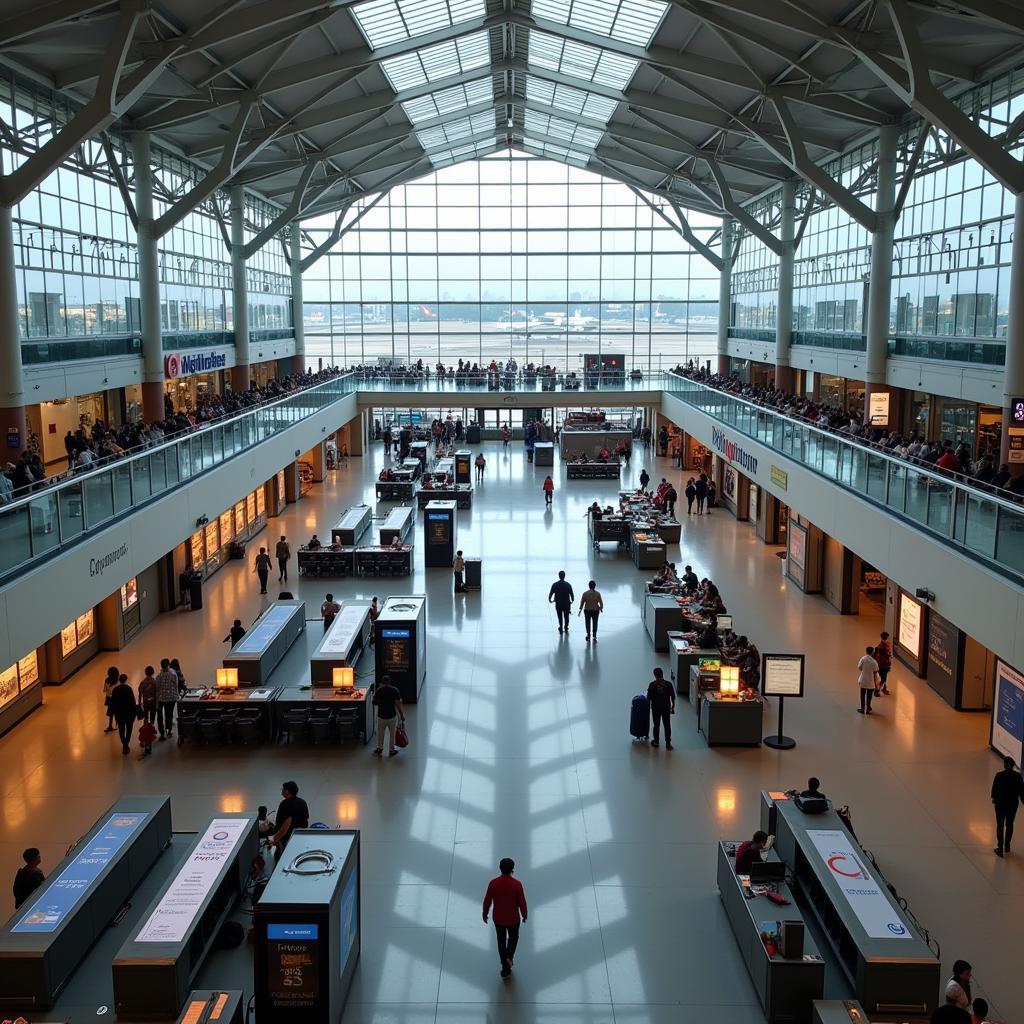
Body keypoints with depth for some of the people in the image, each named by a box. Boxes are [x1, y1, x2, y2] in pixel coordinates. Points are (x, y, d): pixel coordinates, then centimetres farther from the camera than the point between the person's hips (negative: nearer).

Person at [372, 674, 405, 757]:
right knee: (392, 734, 15)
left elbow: (374, 703, -3)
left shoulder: (379, 690, -7)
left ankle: (379, 749, 28)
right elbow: (398, 704, -13)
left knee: (380, 733, 18)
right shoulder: (395, 690, -9)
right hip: (392, 716, 0)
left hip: (381, 715, 0)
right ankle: (391, 751, 23)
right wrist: (402, 716, -6)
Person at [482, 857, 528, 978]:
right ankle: (509, 956, 4)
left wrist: (485, 914, 9)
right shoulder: (517, 884, -22)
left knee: (501, 941, 19)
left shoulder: (493, 883, -18)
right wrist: (525, 915, 6)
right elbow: (522, 902, -13)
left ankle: (505, 968, 25)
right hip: (513, 918, -1)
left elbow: (487, 901, -9)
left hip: (498, 918, 1)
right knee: (513, 938, 26)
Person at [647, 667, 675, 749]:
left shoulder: (652, 684, -9)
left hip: (655, 708, 0)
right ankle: (668, 744, 6)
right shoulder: (668, 684, -7)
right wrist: (673, 707, 8)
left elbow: (649, 697, -6)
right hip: (666, 708, 0)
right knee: (667, 726, 7)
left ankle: (656, 742, 24)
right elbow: (673, 697, -3)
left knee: (656, 725, 13)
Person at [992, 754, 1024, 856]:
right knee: (1009, 824, 19)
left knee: (1000, 825, 6)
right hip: (1013, 803, 3)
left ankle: (1000, 848, 2)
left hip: (1000, 803, -2)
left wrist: (994, 798, 11)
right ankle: (1007, 846, 30)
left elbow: (994, 788, -7)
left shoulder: (999, 775, -16)